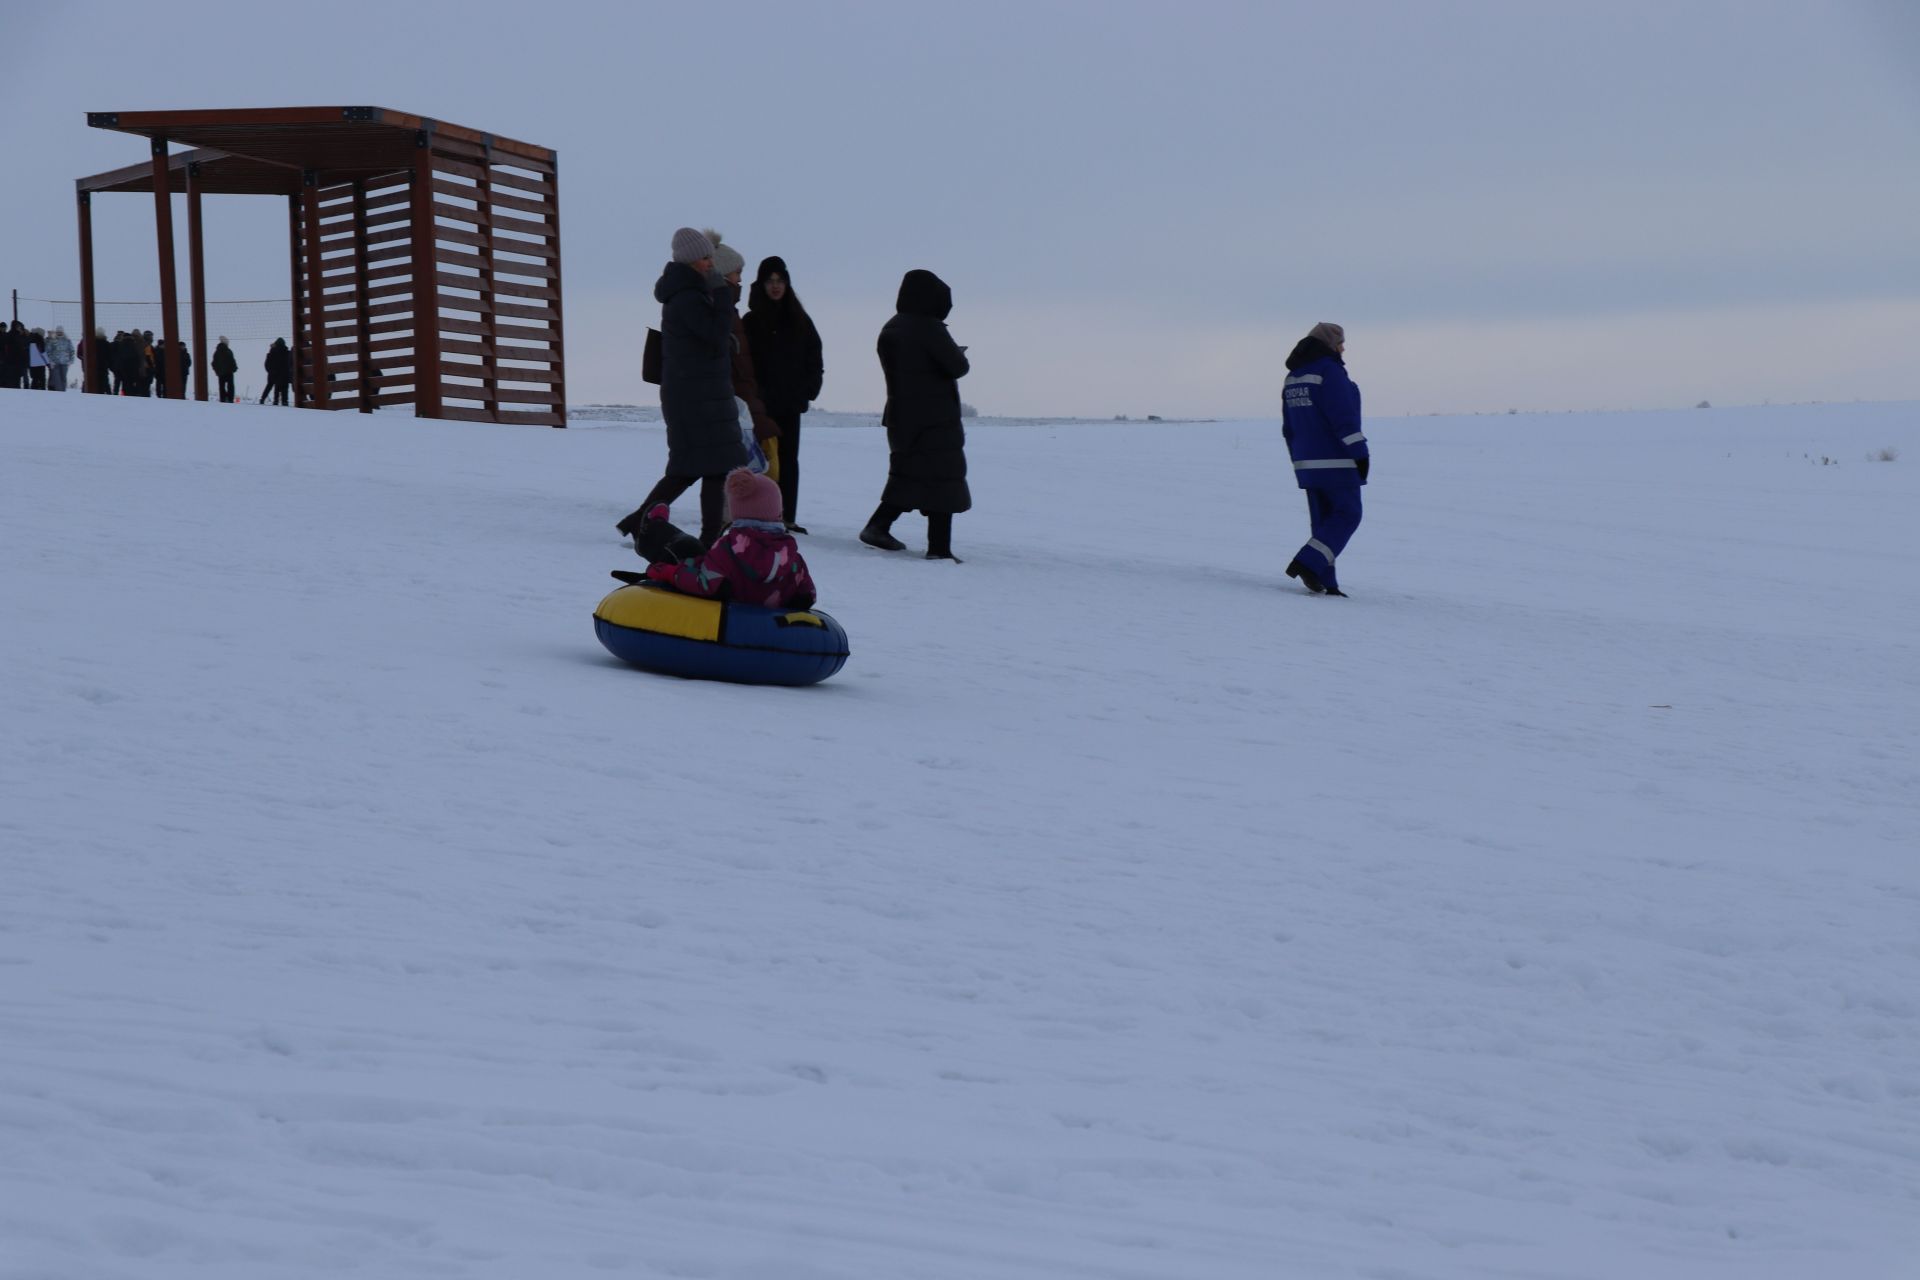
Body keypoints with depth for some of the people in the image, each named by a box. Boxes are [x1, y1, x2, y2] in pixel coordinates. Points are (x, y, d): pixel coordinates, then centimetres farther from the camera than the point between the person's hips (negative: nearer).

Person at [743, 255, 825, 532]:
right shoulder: (751, 322, -1)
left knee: (788, 460, 5)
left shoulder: (799, 320, 10)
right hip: (762, 405, -4)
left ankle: (787, 517, 8)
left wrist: (807, 390, 0)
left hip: (790, 404, 4)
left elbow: (814, 358, 11)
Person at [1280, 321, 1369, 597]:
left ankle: (1324, 584, 7)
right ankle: (1308, 563, -13)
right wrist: (1360, 453, -17)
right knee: (1347, 514, -1)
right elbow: (1344, 417, -20)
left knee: (1323, 520, 11)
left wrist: (1299, 460, 22)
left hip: (1308, 461, 8)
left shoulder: (1293, 377, 12)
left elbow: (1289, 426, 16)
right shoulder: (1329, 371, -14)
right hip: (1336, 461, -8)